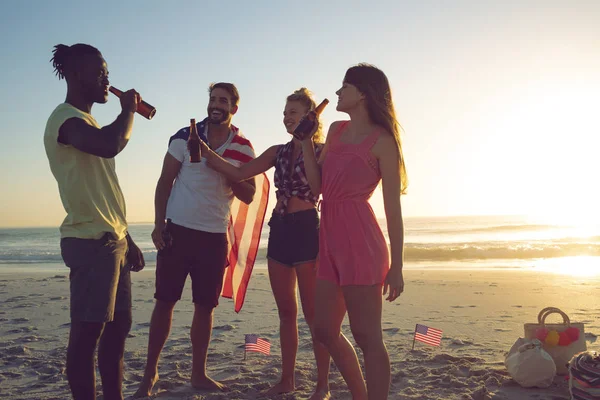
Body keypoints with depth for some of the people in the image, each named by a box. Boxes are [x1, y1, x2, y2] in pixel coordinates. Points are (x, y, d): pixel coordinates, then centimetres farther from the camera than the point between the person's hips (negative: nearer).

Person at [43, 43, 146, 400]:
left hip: (113, 240, 10)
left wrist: (128, 240, 22)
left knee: (119, 326, 13)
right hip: (90, 241, -10)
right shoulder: (65, 118, -10)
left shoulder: (89, 123, 21)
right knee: (88, 330, -4)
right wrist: (129, 108, -12)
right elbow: (111, 145, -32)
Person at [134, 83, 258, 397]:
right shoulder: (185, 136, -2)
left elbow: (248, 196, 2)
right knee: (165, 301, 2)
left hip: (215, 237, 2)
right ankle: (150, 371, 15)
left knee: (205, 306, 7)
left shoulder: (243, 149, 2)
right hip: (177, 230, -1)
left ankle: (198, 374, 20)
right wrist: (158, 225, -7)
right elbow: (165, 182, 0)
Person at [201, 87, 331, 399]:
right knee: (286, 312, 12)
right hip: (279, 230, 6)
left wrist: (306, 143, -17)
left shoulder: (322, 150, -1)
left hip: (307, 230, -6)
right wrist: (206, 152, -6)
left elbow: (317, 187, -19)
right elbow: (239, 174, 3)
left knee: (312, 313, -2)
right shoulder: (279, 152, 13)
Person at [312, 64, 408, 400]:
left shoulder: (382, 140, -6)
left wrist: (396, 265, -10)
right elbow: (317, 183, 17)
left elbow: (393, 207, -8)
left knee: (367, 336, -2)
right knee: (325, 329, 14)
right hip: (330, 238, 8)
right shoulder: (336, 130, 15)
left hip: (360, 240, -8)